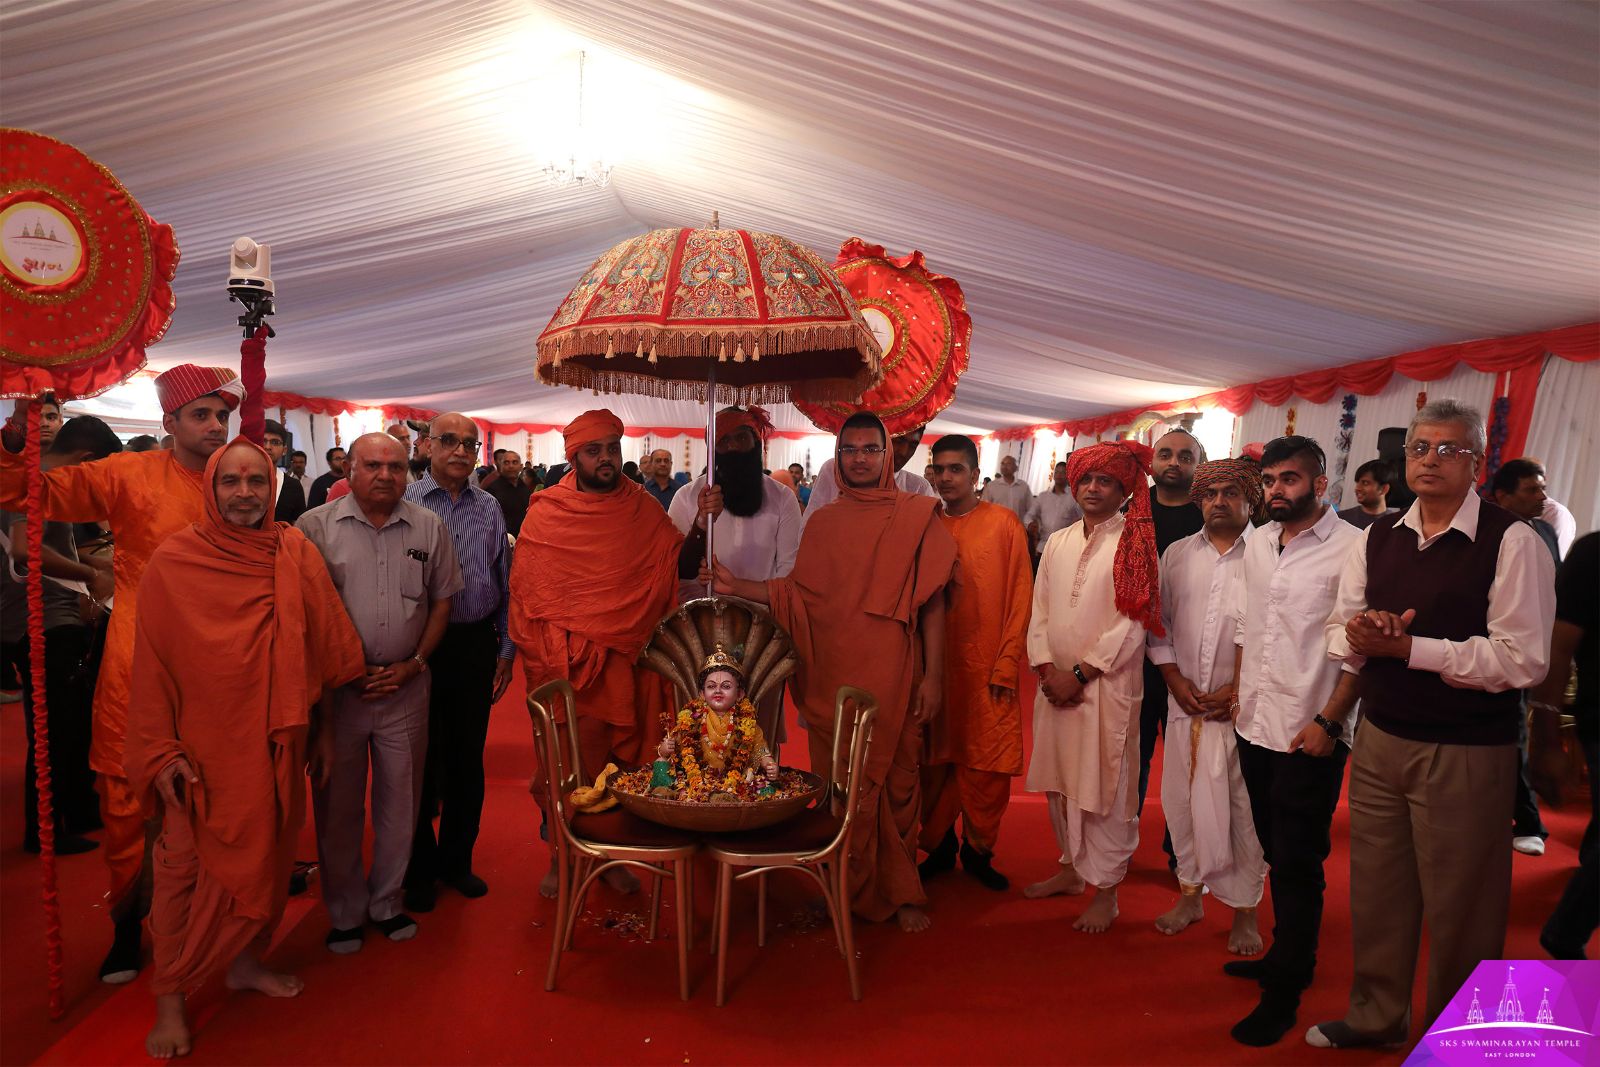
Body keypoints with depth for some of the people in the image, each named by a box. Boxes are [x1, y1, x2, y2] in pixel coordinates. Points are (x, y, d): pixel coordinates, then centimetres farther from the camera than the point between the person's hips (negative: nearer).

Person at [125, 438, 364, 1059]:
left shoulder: (295, 554, 0)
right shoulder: (173, 563, -7)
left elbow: (327, 646, 4)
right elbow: (152, 664, -5)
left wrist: (323, 727, 5)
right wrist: (159, 750, -8)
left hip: (275, 745, 3)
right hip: (203, 747, -3)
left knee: (268, 857, 15)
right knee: (185, 866, 5)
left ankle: (246, 961, 37)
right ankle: (170, 999, 22)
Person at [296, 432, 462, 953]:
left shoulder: (429, 528, 3)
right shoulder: (316, 527, -4)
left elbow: (442, 599, 9)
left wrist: (416, 663, -2)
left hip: (406, 685, 2)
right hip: (338, 686, -2)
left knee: (400, 799, 12)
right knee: (338, 803, 9)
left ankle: (386, 902, 30)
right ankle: (344, 914, 26)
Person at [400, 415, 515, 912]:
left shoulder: (489, 507, 8)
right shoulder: (404, 503, -5)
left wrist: (506, 648, 10)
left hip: (478, 643, 4)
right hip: (422, 645, -3)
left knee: (468, 757, 12)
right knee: (421, 758, 7)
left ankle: (456, 859, 29)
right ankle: (419, 867, 24)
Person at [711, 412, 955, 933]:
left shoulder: (915, 517, 2)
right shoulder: (821, 523, 12)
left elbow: (931, 601, -1)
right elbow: (798, 591, 12)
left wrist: (933, 676, -5)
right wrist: (738, 586, 1)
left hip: (892, 680, -2)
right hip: (831, 679, 2)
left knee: (896, 782, 5)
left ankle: (900, 892, 22)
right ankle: (849, 890, 22)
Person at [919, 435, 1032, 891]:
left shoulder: (1004, 524, -2)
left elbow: (1020, 598, -3)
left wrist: (1007, 664, -8)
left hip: (987, 668, -2)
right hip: (934, 665, 2)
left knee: (988, 767, 2)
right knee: (935, 761, 7)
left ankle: (978, 850, 20)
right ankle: (939, 847, 24)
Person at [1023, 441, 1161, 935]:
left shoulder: (1133, 544, -5)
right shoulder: (1057, 543, 11)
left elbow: (1132, 623, -12)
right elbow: (1040, 612, 9)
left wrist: (1079, 673, -13)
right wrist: (1046, 669, -4)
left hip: (1106, 686, -5)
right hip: (1055, 684, 5)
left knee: (1104, 786, 0)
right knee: (1060, 781, 14)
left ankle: (1105, 890, 12)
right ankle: (1071, 866, 31)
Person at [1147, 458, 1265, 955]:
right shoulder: (1176, 554, 8)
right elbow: (1158, 624, 11)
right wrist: (1175, 679, 0)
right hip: (1185, 702, 4)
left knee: (1242, 807, 3)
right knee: (1182, 798, 10)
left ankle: (1245, 910, 20)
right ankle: (1190, 893, 28)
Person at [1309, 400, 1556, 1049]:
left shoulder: (1511, 543, -10)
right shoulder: (1376, 540, 7)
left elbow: (1523, 659, -18)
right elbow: (1340, 636, 9)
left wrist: (1408, 645, -21)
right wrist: (1357, 636, -14)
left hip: (1466, 753, -5)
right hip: (1379, 740, 5)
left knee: (1459, 910, 11)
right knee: (1375, 891, 17)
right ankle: (1375, 1015, 38)